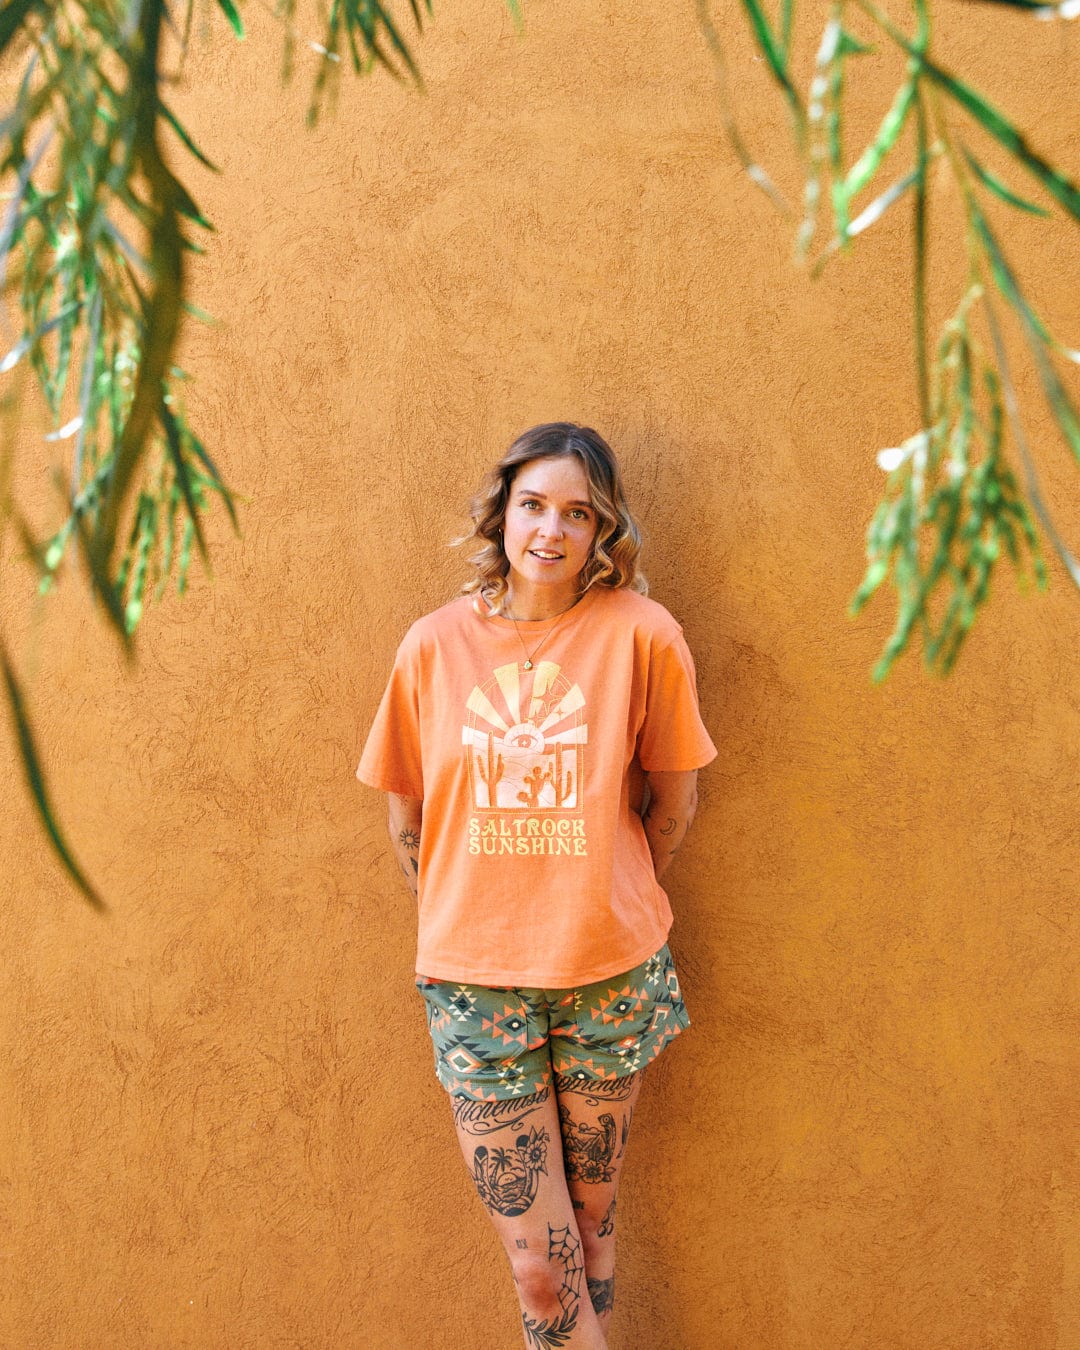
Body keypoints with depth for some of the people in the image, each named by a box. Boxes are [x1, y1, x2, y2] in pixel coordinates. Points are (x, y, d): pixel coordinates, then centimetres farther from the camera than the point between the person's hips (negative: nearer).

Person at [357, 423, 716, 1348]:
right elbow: (406, 814, 9)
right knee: (539, 1267, 6)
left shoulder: (641, 633, -7)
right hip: (473, 978, 1)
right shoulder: (436, 643, -2)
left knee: (591, 1227, 17)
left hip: (608, 970, 0)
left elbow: (674, 800, 4)